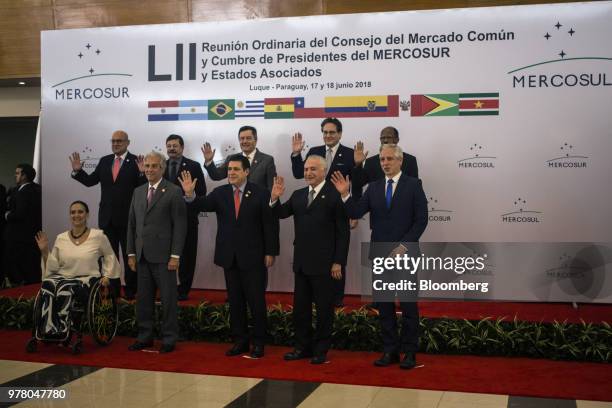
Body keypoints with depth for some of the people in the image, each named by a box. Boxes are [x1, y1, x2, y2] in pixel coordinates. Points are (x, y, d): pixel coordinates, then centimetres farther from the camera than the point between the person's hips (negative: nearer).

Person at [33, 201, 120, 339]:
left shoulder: (98, 236, 4)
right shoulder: (61, 238, 12)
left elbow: (109, 256, 17)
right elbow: (53, 266, 10)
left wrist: (106, 276, 7)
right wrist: (45, 251, -2)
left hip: (87, 279, -3)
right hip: (63, 277, 3)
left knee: (65, 288, -36)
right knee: (47, 285, -32)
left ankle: (61, 332, -29)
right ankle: (48, 330, -31)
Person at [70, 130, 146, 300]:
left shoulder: (135, 161, -9)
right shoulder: (104, 161, 7)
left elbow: (142, 187, -17)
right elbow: (90, 181, 8)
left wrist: (142, 173, -35)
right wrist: (78, 171, -5)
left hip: (127, 217, -5)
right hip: (107, 217, 5)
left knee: (129, 255, 7)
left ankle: (130, 289, 17)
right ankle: (113, 288, 27)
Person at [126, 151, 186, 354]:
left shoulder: (173, 192, -4)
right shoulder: (138, 192, 14)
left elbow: (180, 225, -8)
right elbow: (131, 224, 15)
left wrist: (175, 255, -13)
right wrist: (131, 253, 9)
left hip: (163, 255, -5)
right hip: (142, 255, 6)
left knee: (168, 299, 1)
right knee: (143, 298, 10)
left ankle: (169, 339, 11)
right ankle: (145, 337, 21)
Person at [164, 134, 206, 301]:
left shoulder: (194, 166, 0)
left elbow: (201, 192, 0)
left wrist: (194, 211, -5)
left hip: (187, 218, -2)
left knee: (187, 255, 4)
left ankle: (184, 290, 14)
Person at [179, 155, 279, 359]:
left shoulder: (260, 194, -5)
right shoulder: (220, 193, 4)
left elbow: (269, 225, -5)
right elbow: (202, 205, -10)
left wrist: (270, 252, -8)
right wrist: (189, 195, -30)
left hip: (253, 257, -3)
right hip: (229, 257, 4)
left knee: (256, 301, 3)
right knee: (235, 302, 12)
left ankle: (258, 342, 16)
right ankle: (240, 340, 23)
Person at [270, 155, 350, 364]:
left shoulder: (334, 195, -9)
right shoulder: (298, 195, 11)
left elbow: (343, 232, -10)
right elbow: (281, 213, 8)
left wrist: (338, 262, -13)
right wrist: (275, 199, -11)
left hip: (324, 264, -6)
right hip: (301, 262, 6)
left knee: (324, 307, 6)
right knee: (300, 307, 13)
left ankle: (321, 350, 19)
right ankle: (303, 347, 26)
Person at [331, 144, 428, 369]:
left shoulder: (413, 185, -2)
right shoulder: (374, 187, 10)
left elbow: (421, 220, -7)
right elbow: (356, 212, 0)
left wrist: (404, 246, -13)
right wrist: (345, 194, -15)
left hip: (405, 254, -4)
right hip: (380, 255, 4)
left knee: (408, 305, 4)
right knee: (384, 305, 8)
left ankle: (409, 351, 13)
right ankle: (390, 350, 17)